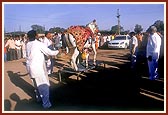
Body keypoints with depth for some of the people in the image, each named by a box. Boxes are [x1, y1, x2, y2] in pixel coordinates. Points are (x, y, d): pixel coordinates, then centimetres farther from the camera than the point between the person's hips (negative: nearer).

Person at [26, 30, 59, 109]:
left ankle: (38, 97, 40)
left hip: (30, 66, 8)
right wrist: (57, 51, 11)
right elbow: (49, 52, -8)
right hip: (37, 67, -7)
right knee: (44, 85, -1)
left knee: (36, 82, 25)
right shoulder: (39, 44, -13)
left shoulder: (27, 45, 7)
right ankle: (46, 104, 0)